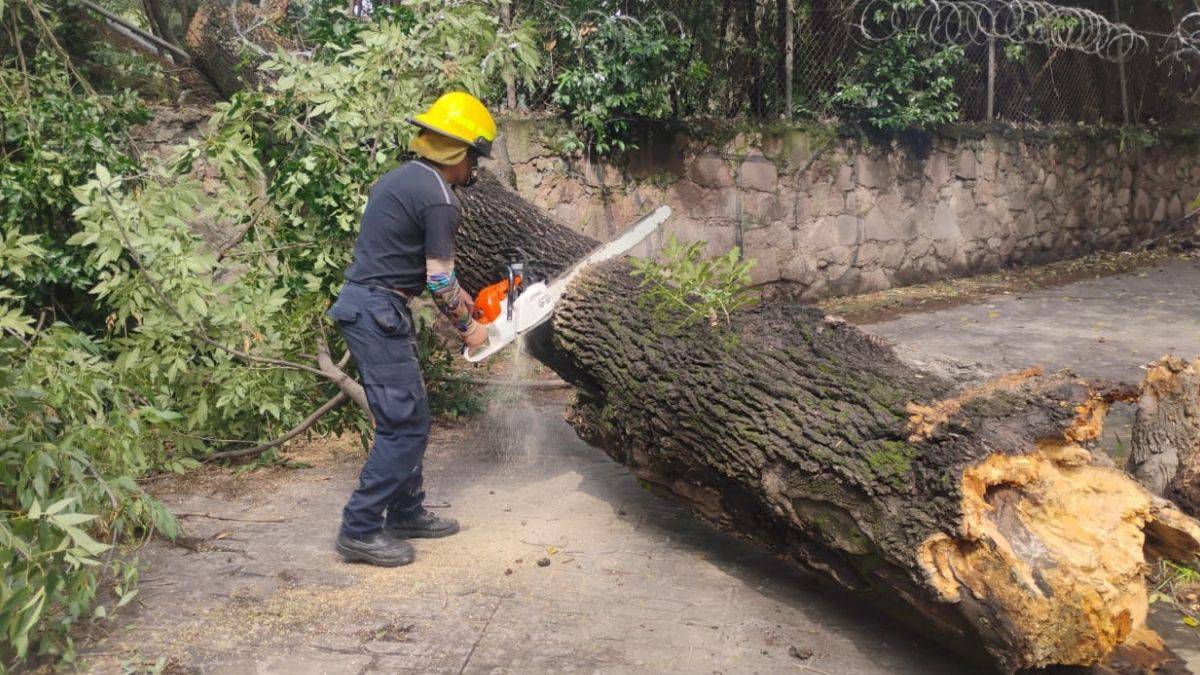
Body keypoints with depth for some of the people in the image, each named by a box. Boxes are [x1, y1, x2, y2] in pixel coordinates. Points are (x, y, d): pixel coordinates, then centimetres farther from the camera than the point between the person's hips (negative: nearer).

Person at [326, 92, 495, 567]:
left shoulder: (403, 177, 14)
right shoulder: (439, 199, -15)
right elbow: (439, 280, -12)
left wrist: (456, 295, 23)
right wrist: (467, 326, 3)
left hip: (369, 306, 10)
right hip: (378, 313, -10)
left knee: (410, 417, 16)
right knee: (404, 426, -5)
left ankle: (405, 513, 26)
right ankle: (360, 531, 0)